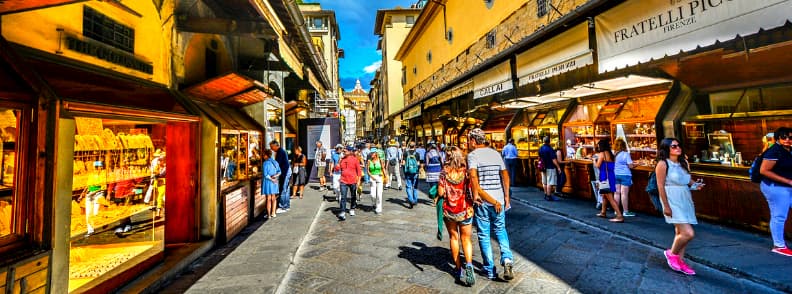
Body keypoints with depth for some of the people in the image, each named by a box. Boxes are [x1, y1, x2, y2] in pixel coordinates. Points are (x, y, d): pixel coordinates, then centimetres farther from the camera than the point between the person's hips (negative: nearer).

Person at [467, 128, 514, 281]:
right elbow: (505, 175, 8)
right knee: (500, 230, 21)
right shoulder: (496, 153, 9)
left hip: (482, 200, -4)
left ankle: (490, 271, 15)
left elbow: (473, 176, -24)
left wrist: (475, 195, -18)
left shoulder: (473, 155, -7)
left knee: (484, 234, 8)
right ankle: (507, 259, 2)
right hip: (498, 199, 5)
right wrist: (506, 196, 12)